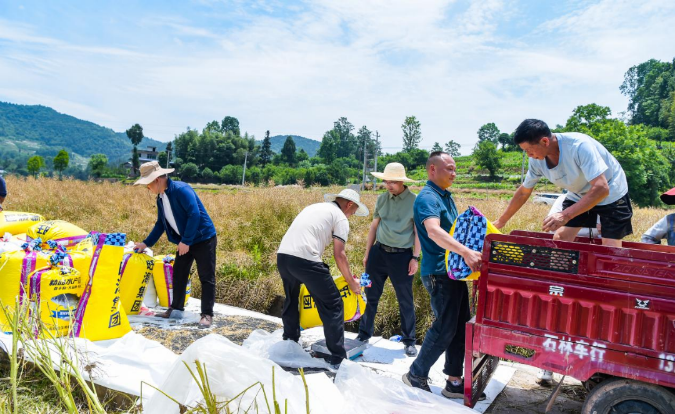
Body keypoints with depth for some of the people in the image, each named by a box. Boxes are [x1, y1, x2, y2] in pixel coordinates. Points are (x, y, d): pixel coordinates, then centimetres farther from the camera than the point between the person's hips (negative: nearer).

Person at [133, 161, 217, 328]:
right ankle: (176, 309, 26)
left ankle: (207, 314, 2)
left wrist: (186, 241, -23)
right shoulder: (161, 198, 7)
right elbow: (161, 223, 18)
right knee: (178, 274, 14)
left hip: (203, 238, -9)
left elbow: (195, 214, -26)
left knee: (206, 277, -3)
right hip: (185, 241, 9)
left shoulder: (181, 189, -21)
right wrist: (146, 243, 14)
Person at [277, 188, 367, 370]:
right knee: (333, 306, 4)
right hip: (305, 260, -8)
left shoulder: (316, 207, 27)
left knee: (291, 300, 29)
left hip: (282, 255, 8)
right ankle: (338, 358, 7)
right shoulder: (340, 218, 5)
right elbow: (339, 254, -2)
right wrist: (352, 282, 10)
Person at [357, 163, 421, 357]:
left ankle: (409, 341, 23)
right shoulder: (382, 199, 5)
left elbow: (418, 231, -4)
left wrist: (415, 258, -8)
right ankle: (364, 334, 26)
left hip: (401, 255, -4)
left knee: (405, 301, 8)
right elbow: (374, 227, 11)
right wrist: (367, 254, 11)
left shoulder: (414, 201, -7)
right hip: (378, 252, 4)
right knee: (371, 296, 11)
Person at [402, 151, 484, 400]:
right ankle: (416, 375, 14)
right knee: (445, 328, -4)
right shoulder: (427, 198, -16)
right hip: (439, 273, -9)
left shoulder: (447, 197, 15)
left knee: (461, 325, 11)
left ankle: (454, 382, 22)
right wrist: (466, 252, -44)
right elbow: (434, 231, -34)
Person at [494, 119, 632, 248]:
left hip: (611, 194, -5)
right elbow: (523, 192, -1)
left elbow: (601, 189, -39)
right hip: (579, 195, 6)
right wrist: (501, 221, 3)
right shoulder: (536, 160, -16)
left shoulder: (579, 145, -36)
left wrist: (565, 215, -47)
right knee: (559, 239, -2)